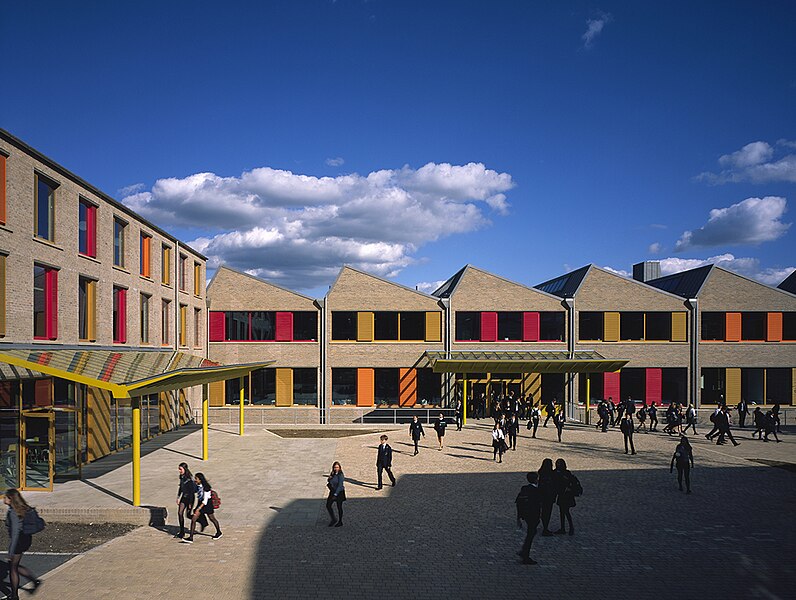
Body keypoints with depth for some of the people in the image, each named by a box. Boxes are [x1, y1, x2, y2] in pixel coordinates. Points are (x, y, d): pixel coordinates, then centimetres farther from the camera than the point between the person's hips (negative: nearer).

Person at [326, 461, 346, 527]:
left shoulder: (340, 475, -17)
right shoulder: (332, 474, 4)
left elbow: (340, 486, -20)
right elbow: (328, 481, 14)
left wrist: (335, 494, -22)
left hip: (339, 492, -7)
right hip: (332, 492, 7)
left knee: (339, 507, 5)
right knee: (328, 505, 4)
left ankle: (340, 522, 19)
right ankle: (333, 519, 20)